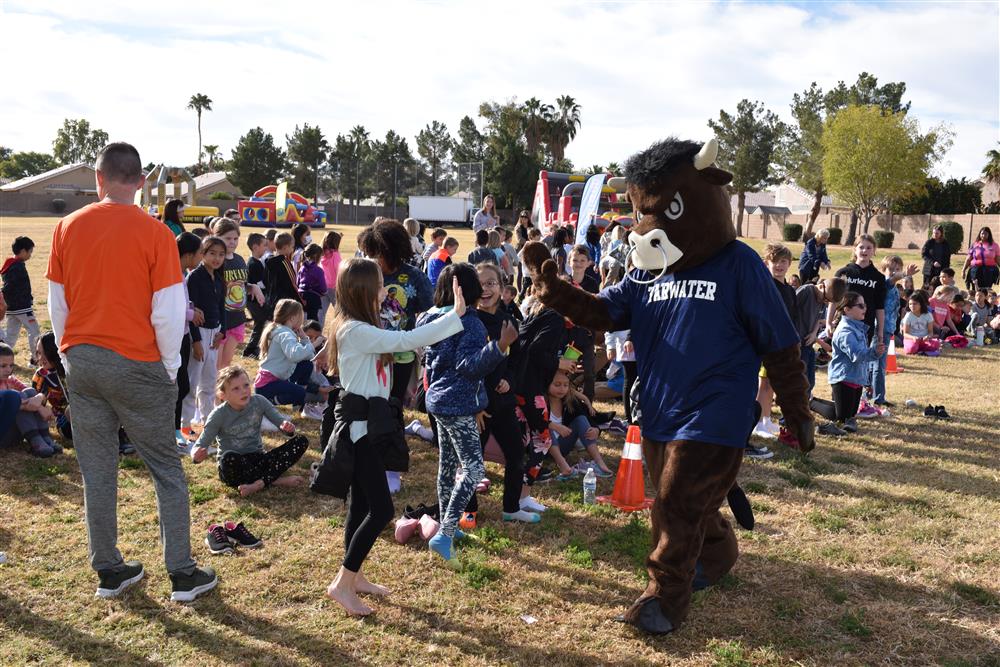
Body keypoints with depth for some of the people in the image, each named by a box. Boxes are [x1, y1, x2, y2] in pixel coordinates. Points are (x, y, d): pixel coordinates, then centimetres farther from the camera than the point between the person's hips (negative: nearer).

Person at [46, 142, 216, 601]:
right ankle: (183, 575, 11)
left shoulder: (68, 228, 2)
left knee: (97, 472, 13)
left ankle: (109, 571, 23)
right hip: (136, 365, -4)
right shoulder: (154, 233, -11)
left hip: (81, 361, 4)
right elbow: (169, 312, -11)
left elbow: (56, 304, 7)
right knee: (166, 470, 7)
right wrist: (170, 368, 2)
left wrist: (72, 355, 18)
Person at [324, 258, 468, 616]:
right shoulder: (355, 330, -20)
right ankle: (342, 584, 4)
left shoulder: (363, 328, 12)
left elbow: (402, 341, 11)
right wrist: (456, 314, -21)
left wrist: (449, 315, 6)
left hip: (370, 424, 10)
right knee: (381, 509, -7)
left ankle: (353, 576, 28)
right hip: (360, 427, -10)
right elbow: (408, 341, -25)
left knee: (361, 505, 16)